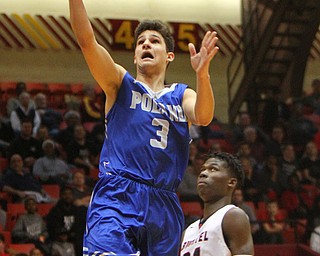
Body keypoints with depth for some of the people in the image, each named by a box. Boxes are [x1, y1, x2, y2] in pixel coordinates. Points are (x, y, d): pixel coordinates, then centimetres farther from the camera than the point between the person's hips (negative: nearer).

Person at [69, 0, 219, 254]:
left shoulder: (182, 95, 17)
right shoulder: (120, 84, 13)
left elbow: (203, 117, -6)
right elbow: (86, 40, -1)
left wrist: (202, 74, -25)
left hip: (164, 205, 3)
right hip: (117, 197, -3)